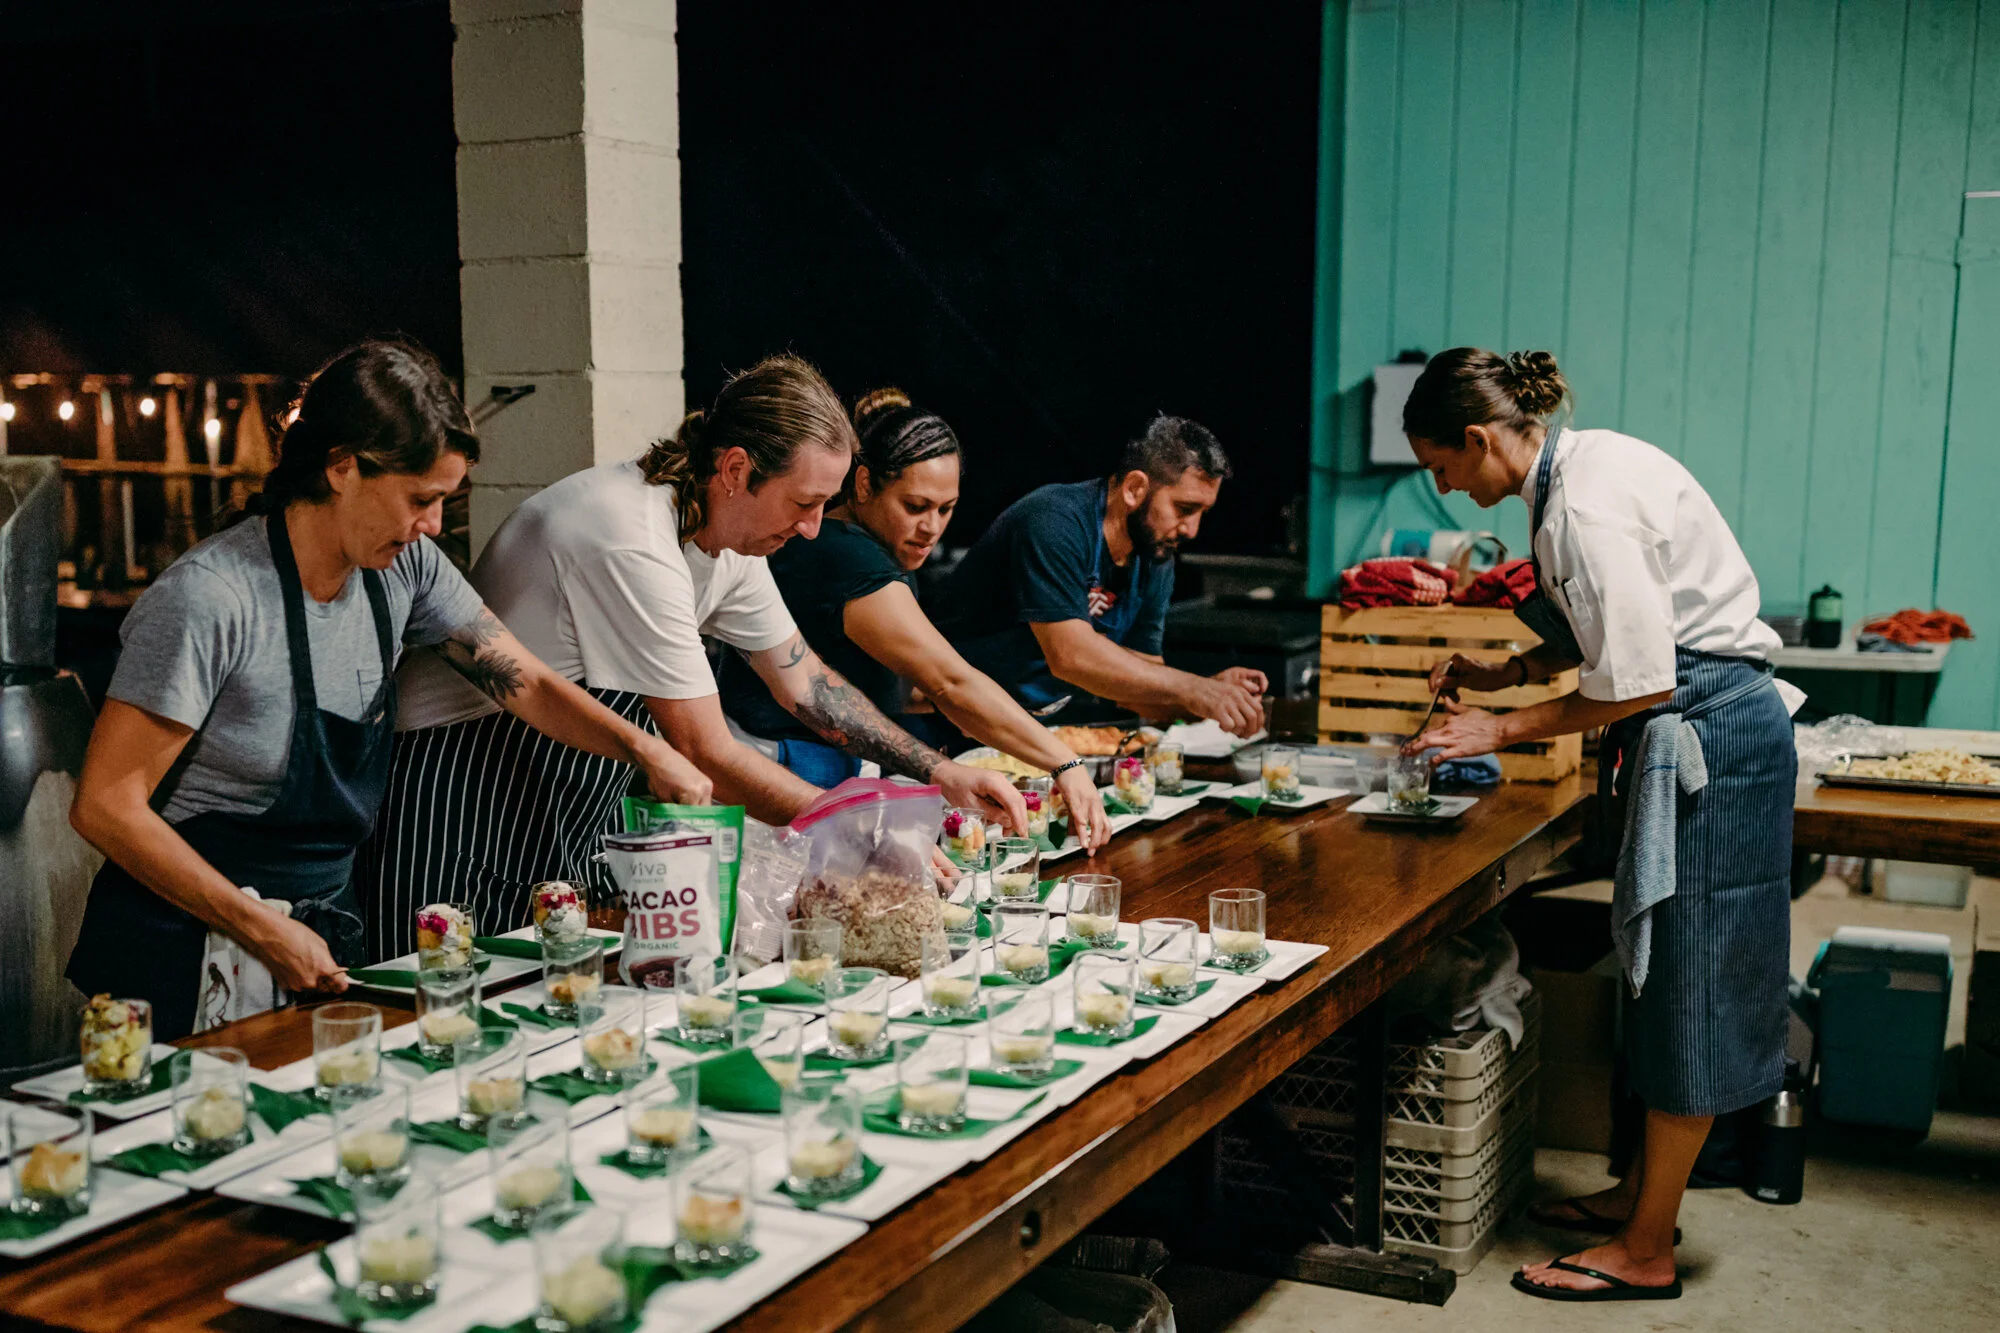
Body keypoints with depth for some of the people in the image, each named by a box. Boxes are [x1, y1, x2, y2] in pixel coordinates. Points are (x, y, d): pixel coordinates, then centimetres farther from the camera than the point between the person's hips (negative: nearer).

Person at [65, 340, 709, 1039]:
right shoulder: (211, 600, -22)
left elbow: (526, 683, 8)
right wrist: (263, 931, -20)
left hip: (324, 933, 6)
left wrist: (645, 749, -8)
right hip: (191, 951, -6)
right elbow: (105, 806, -19)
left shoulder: (405, 568, -3)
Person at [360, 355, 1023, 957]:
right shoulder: (633, 546, -29)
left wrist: (939, 771, 3)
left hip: (572, 819, 9)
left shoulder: (729, 536, -1)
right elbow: (706, 755, -26)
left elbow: (804, 680, 11)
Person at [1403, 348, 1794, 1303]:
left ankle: (1645, 1252, 12)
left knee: (1689, 984, 0)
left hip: (1711, 737, -10)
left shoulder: (1583, 507, -23)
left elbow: (1636, 682, -23)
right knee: (1667, 976, 18)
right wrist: (1509, 671, 10)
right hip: (1703, 730, 10)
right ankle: (1643, 1189, 33)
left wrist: (1502, 730, -13)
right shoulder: (1581, 464, 8)